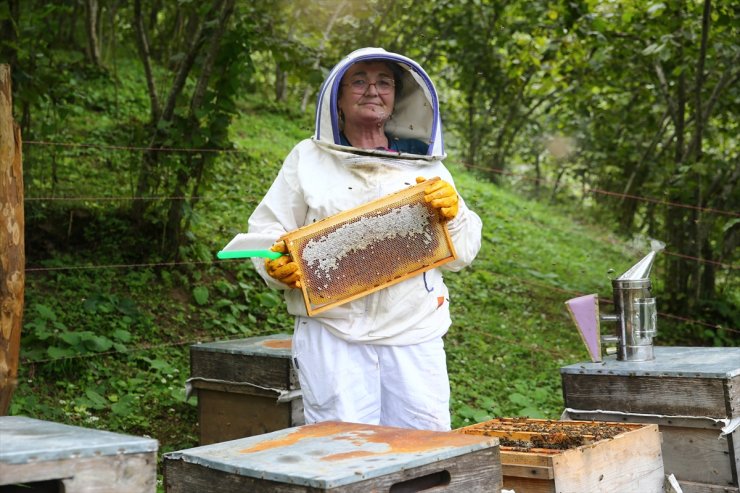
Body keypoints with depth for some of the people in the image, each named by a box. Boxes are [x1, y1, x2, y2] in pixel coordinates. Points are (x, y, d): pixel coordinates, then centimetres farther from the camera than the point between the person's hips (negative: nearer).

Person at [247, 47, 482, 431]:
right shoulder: (308, 158, 11)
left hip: (414, 335, 2)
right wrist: (278, 267, -12)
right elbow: (266, 231, 9)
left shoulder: (425, 166, 15)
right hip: (332, 332, -2)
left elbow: (461, 254, 14)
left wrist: (452, 213, -5)